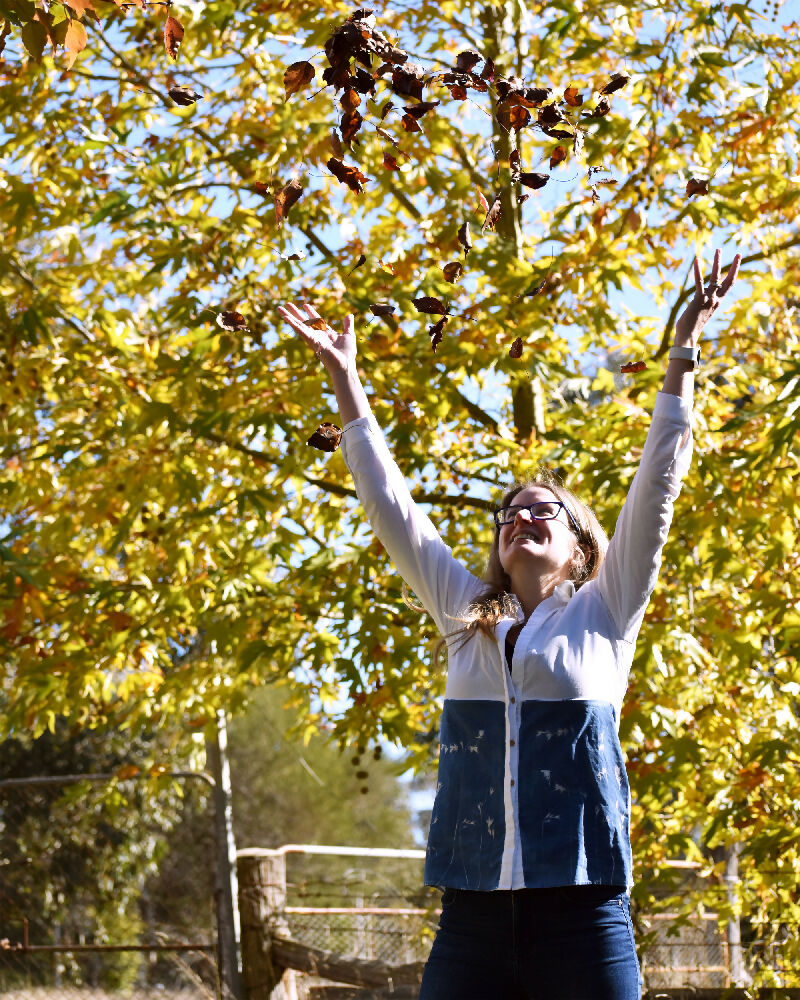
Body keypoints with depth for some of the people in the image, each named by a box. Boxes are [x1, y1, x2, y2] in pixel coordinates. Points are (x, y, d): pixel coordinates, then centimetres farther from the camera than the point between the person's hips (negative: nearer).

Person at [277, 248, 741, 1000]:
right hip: (472, 916, 3)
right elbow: (391, 507, 17)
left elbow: (655, 490, 5)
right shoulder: (465, 616, 16)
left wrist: (683, 358, 3)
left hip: (580, 910, -2)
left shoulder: (603, 615, 9)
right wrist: (344, 378, 17)